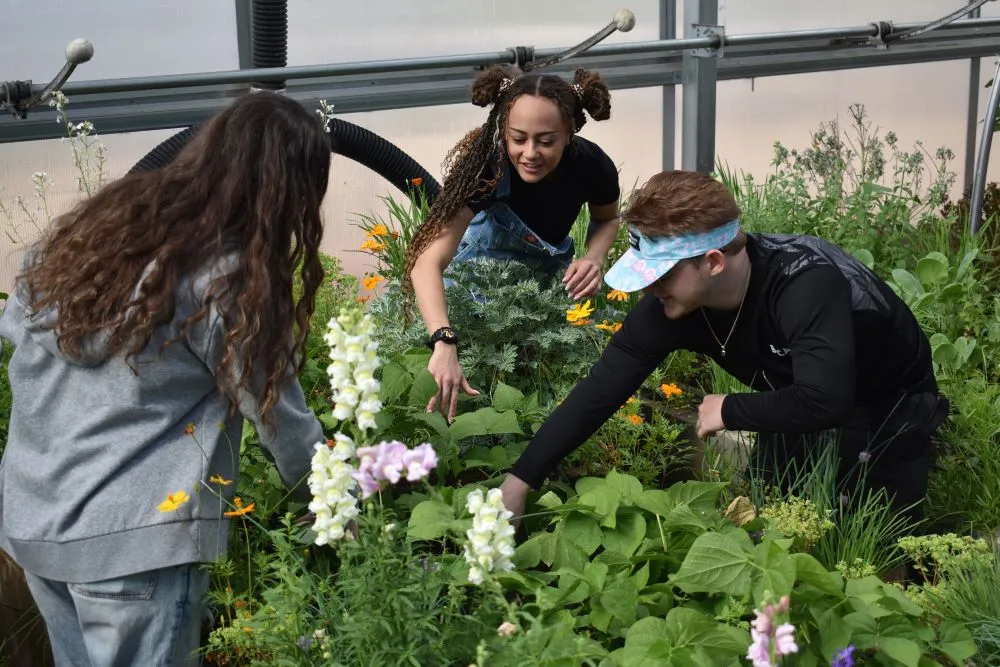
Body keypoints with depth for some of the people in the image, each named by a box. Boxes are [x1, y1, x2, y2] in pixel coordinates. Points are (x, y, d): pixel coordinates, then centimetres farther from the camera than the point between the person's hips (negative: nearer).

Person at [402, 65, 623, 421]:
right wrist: (444, 344, -67)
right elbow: (428, 262, -50)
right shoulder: (485, 167, -40)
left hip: (550, 263, 2)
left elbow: (607, 219, -4)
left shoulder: (592, 166, -31)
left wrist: (593, 260, -27)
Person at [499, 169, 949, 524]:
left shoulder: (806, 285, -41)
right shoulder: (668, 305, -22)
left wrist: (730, 412, -33)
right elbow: (601, 389, -20)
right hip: (799, 411, 5)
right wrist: (519, 481, -22)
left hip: (888, 409, -5)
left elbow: (823, 401, -50)